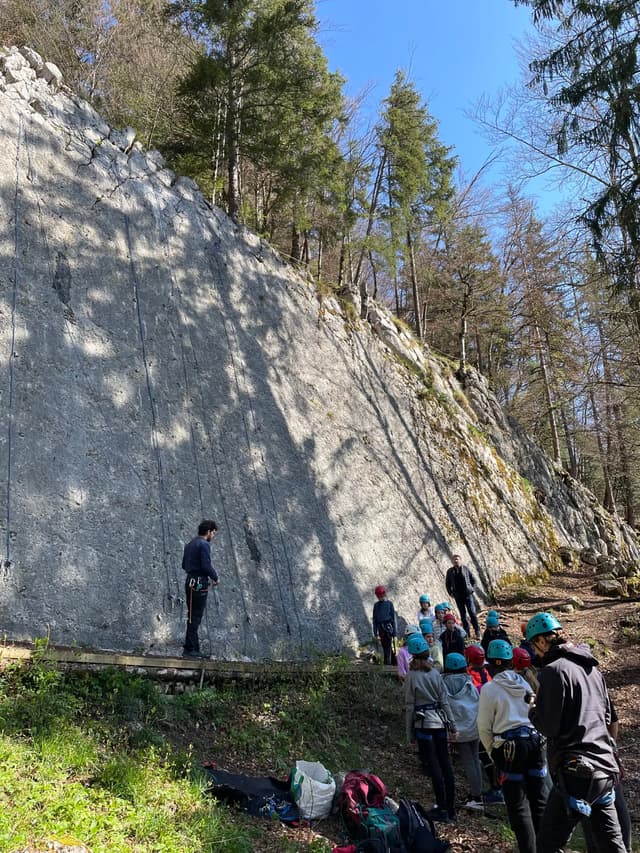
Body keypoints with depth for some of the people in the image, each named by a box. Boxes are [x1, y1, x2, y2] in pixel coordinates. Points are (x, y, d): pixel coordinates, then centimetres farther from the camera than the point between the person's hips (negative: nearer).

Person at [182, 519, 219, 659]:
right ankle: (189, 649, -4)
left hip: (190, 582, 9)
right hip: (199, 585, -9)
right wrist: (215, 578, -4)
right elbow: (206, 566, -21)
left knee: (193, 617, 12)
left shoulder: (190, 544, 17)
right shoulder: (204, 544, -12)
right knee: (195, 617, -6)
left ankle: (195, 649, 17)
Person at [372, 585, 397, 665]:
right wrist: (375, 632, 5)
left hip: (388, 627, -4)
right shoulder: (376, 605, 10)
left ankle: (387, 663, -6)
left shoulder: (389, 603, 1)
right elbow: (374, 619, 11)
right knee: (384, 648, 7)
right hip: (381, 628, 4)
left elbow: (393, 618, 0)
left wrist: (394, 631, -4)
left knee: (388, 648, -9)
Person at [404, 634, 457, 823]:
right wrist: (451, 725, 11)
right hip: (439, 722, 5)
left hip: (423, 724, -5)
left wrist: (409, 733, 1)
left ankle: (442, 809, 6)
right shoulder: (436, 674, 3)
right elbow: (445, 701, 5)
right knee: (445, 764, 11)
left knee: (433, 766, 1)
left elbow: (409, 706, -6)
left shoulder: (412, 677, -9)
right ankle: (451, 807, 19)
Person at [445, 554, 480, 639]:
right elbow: (447, 583, 16)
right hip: (458, 596, 2)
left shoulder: (465, 569, 0)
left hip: (468, 594, -2)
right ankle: (466, 633, 13)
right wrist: (450, 592, 6)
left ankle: (477, 632, 0)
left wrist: (472, 589, -1)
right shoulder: (450, 571, 5)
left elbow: (473, 580, 9)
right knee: (462, 615, 7)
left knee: (472, 613, -6)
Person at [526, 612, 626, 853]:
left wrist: (533, 711, 3)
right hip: (605, 768, 9)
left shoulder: (554, 670, -14)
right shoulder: (591, 667, 12)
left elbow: (548, 726, -16)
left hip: (576, 772, -9)